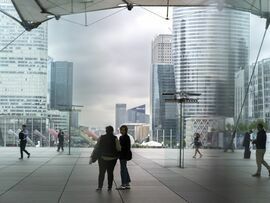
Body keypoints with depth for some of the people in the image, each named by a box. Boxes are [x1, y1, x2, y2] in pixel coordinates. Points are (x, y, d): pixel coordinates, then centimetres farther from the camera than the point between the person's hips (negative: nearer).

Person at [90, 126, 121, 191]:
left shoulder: (101, 138, -2)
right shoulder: (115, 138, -8)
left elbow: (96, 148, -3)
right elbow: (119, 149, -13)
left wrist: (92, 157, 0)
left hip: (102, 157, 1)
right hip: (112, 158, -1)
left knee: (101, 172, 9)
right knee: (110, 172, 11)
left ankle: (100, 187, -1)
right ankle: (109, 187, 10)